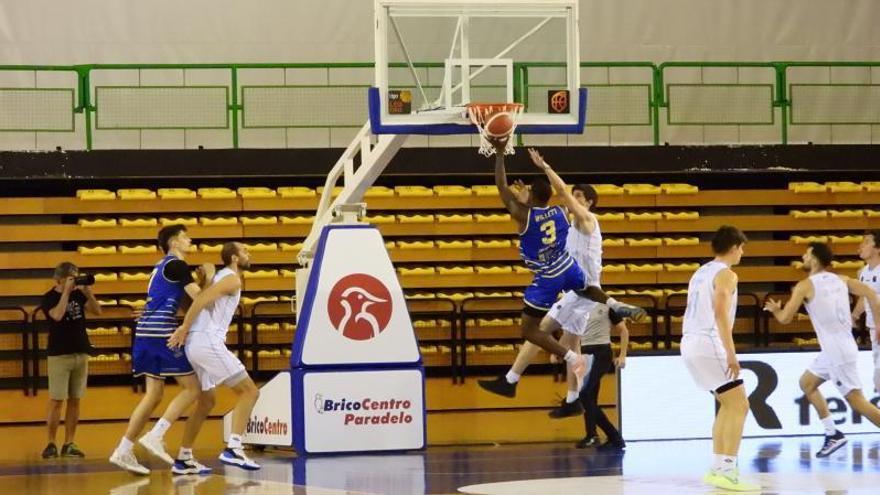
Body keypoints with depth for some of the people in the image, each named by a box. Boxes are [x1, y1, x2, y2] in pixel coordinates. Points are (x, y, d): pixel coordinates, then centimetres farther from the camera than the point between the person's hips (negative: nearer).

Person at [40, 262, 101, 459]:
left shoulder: (78, 294, 7)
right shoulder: (49, 298, -6)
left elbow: (97, 311, 1)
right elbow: (57, 315, -24)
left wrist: (88, 293, -13)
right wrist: (66, 292, -19)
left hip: (81, 353, 5)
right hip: (59, 354, -5)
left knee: (74, 401, 4)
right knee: (56, 401, -6)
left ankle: (69, 444, 8)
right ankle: (51, 444, -1)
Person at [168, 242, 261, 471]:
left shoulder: (221, 277, 25)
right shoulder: (232, 279, -5)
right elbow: (202, 299, -18)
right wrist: (184, 329, -16)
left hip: (195, 346, 10)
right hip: (209, 342, -10)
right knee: (250, 391, -6)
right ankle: (233, 449, -15)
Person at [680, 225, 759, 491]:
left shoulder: (701, 272, 20)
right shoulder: (725, 274, -8)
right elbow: (720, 313, -20)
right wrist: (731, 354, -24)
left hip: (690, 343, 9)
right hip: (708, 345, -9)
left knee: (728, 405, 19)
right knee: (739, 406, -7)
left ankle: (718, 469, 17)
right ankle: (727, 471, -15)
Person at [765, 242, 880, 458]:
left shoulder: (805, 286, -10)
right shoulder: (840, 280, 10)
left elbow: (784, 318, -8)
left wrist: (774, 309, 14)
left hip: (837, 350, -8)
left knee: (856, 401, -5)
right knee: (807, 383, 20)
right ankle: (833, 434, 19)